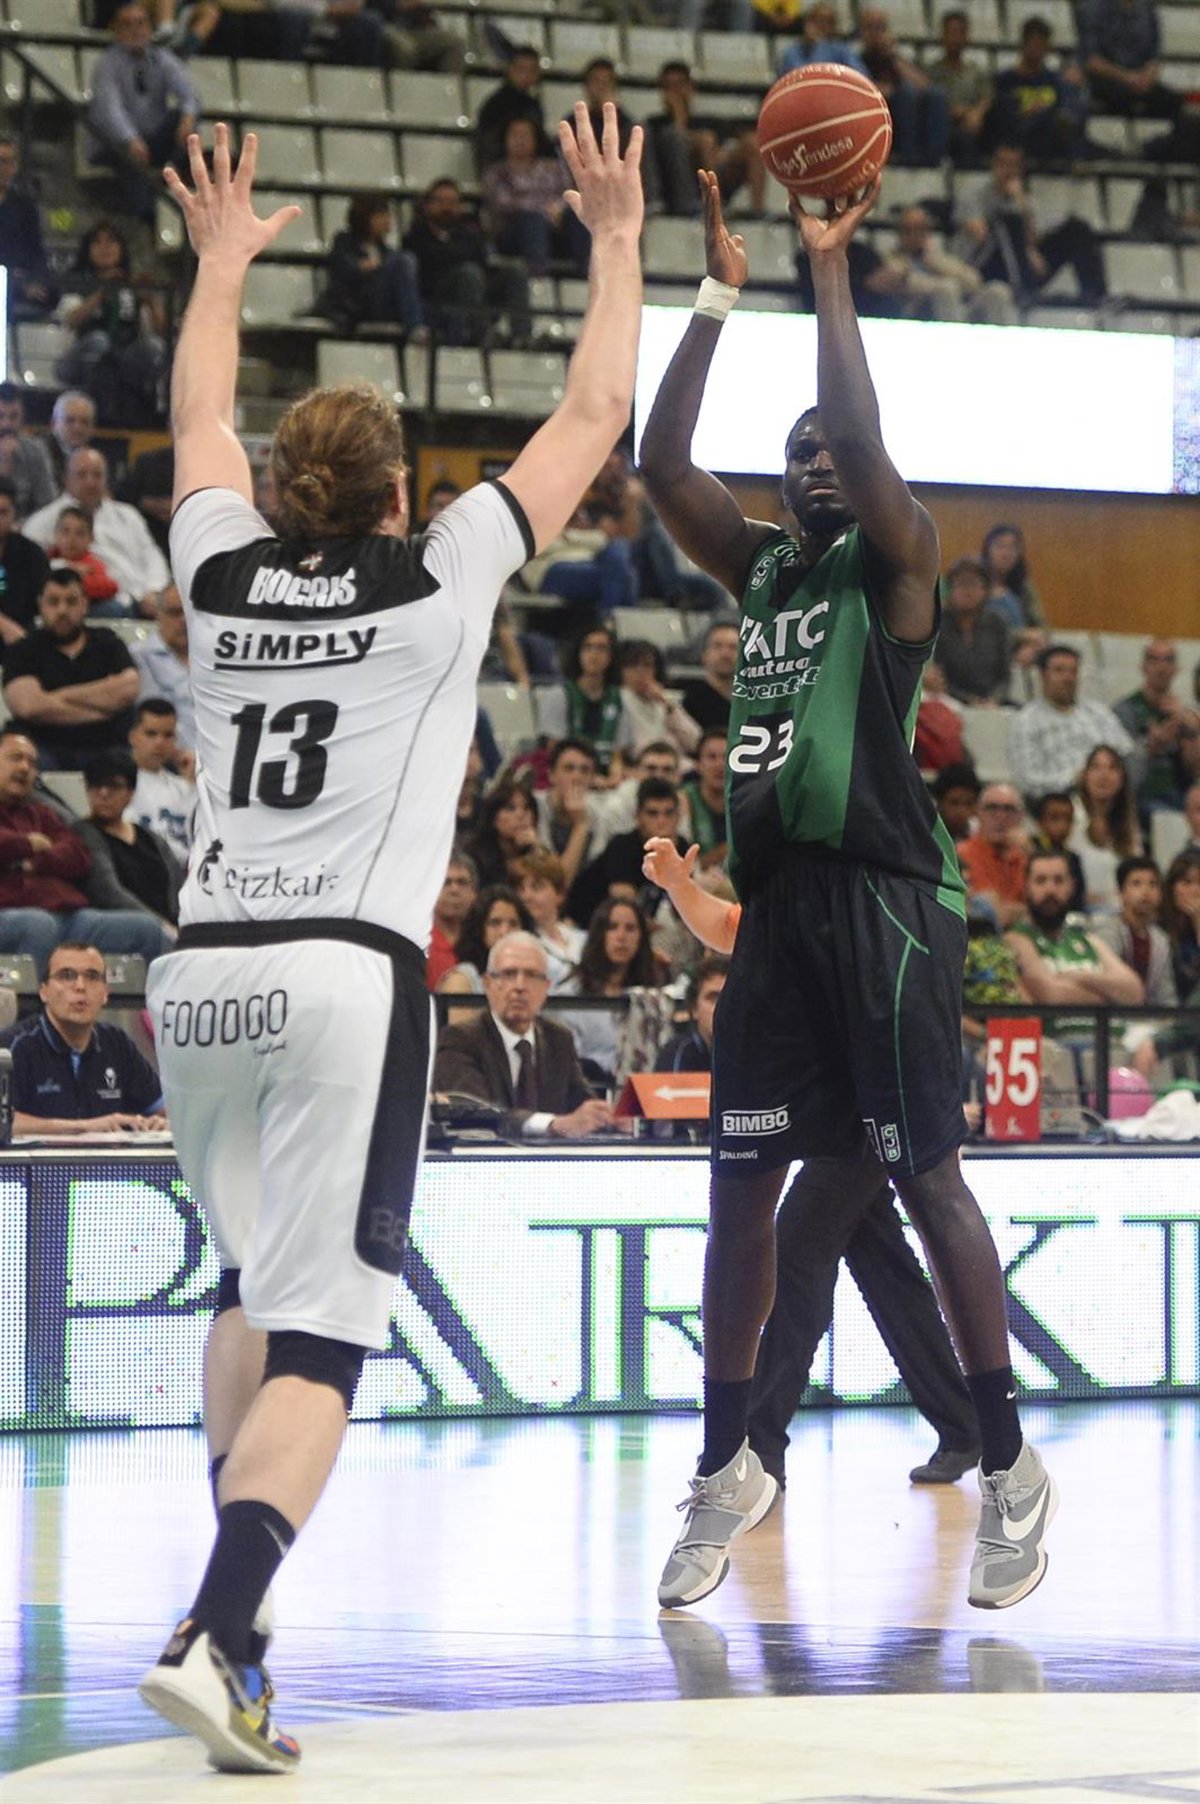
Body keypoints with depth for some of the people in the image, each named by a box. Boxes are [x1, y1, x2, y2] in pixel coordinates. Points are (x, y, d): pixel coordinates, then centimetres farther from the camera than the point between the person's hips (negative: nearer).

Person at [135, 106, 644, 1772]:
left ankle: (235, 1624, 15)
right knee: (322, 1330, -8)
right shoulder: (438, 579, 3)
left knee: (256, 1288, 23)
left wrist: (222, 263, 48)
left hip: (200, 979, 5)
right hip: (348, 976, -5)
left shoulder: (225, 576, 13)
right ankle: (214, 1639, -25)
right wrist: (617, 242, 24)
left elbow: (199, 416, 34)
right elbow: (594, 417, 13)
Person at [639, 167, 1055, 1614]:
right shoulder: (760, 569, 16)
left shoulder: (895, 560, -1)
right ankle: (727, 1469, 16)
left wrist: (831, 271, -14)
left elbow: (863, 441, -18)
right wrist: (716, 294, 2)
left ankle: (1010, 1468, 3)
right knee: (740, 1185, 6)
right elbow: (661, 465, 6)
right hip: (776, 901, 6)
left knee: (924, 1179, -5)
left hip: (882, 900, -6)